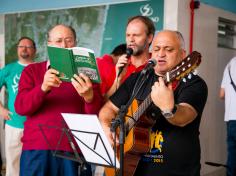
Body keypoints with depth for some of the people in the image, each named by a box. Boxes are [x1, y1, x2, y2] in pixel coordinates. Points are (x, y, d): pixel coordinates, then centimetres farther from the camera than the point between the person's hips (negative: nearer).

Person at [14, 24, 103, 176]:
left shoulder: (85, 73, 6)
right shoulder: (32, 71, 8)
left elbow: (96, 114, -3)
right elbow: (20, 107, -5)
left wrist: (89, 96, -24)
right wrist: (43, 87, -23)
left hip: (75, 150, 0)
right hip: (37, 149, 0)